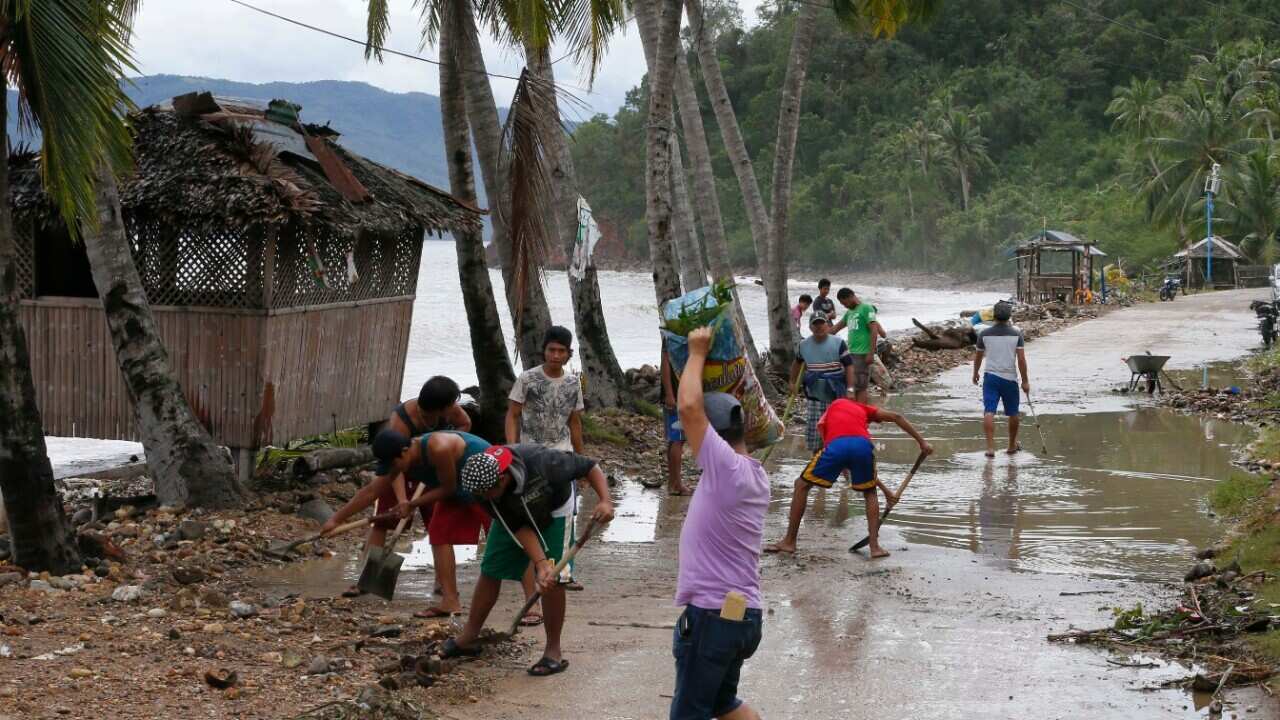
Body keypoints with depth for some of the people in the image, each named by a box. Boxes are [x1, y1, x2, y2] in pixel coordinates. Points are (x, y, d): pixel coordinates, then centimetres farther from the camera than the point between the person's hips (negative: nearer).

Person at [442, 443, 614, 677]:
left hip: (554, 510, -3)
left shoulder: (542, 462, -42)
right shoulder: (483, 484, -29)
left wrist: (605, 501, -43)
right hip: (514, 515, 4)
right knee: (490, 571, 2)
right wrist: (540, 563, -35)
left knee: (553, 578, -13)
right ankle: (468, 638, 18)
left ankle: (554, 651, -2)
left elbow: (590, 467, -28)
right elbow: (520, 529, -24)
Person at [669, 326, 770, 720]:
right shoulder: (755, 474, 10)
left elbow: (688, 407, -23)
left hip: (712, 615, -9)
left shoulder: (727, 467, -17)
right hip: (742, 614, 9)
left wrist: (698, 353, -9)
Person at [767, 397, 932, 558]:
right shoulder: (862, 408, 38)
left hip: (836, 446, -1)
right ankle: (875, 546, 18)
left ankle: (789, 541, 23)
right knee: (869, 493, 28)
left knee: (802, 486, 20)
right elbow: (896, 417, 26)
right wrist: (922, 442, 25)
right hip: (863, 444, 1)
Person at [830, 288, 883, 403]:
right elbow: (836, 328, 28)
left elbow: (874, 331, -14)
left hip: (862, 354, -8)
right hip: (852, 353, 8)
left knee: (860, 387, -10)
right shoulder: (849, 312, 18)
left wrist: (871, 353, -19)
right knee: (855, 386, 9)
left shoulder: (866, 308, -7)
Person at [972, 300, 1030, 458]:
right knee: (1013, 413, 17)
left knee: (989, 412, -6)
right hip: (1010, 378, 0)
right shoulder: (1016, 334, -5)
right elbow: (1021, 359, -8)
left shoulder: (984, 334, 0)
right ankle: (1012, 445, 31)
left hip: (990, 376, 0)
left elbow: (978, 357, 11)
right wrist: (1025, 381, -1)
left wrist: (975, 373, 28)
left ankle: (990, 447, -19)